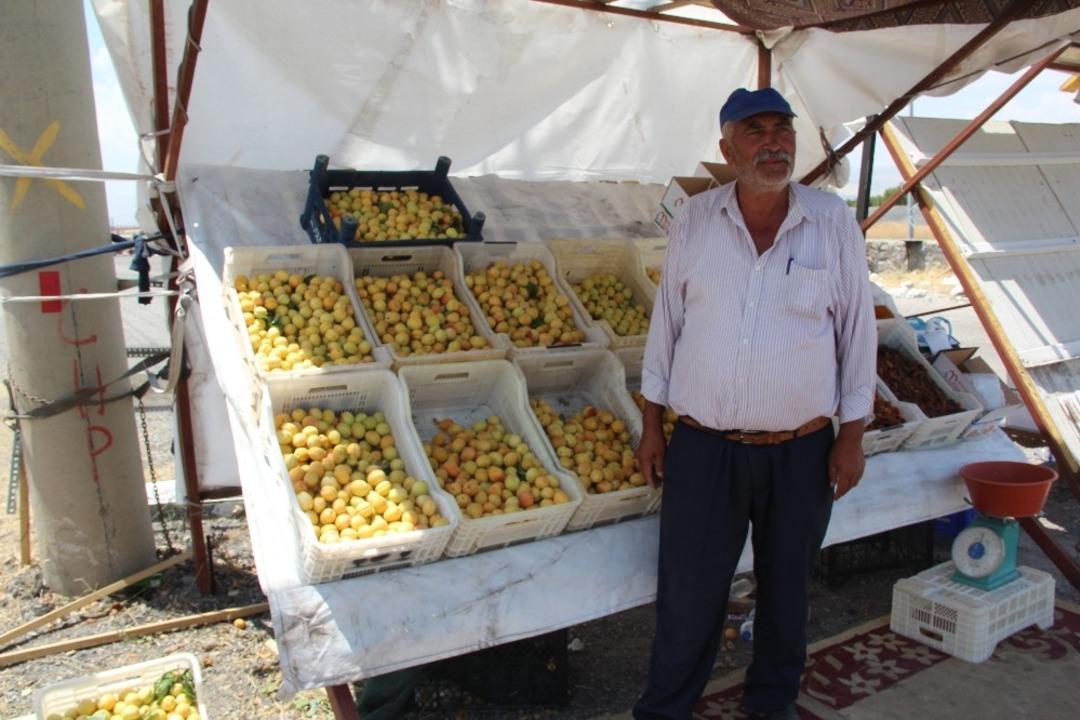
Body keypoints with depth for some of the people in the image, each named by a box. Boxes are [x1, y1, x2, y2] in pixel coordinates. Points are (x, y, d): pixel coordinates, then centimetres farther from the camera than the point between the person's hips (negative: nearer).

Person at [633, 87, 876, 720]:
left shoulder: (834, 222, -3)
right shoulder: (693, 222, -1)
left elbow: (858, 330, 2)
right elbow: (666, 323, 5)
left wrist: (852, 436, 1)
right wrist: (653, 426, 5)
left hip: (802, 451, 1)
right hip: (703, 447, 0)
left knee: (787, 588, 18)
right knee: (687, 593, 7)